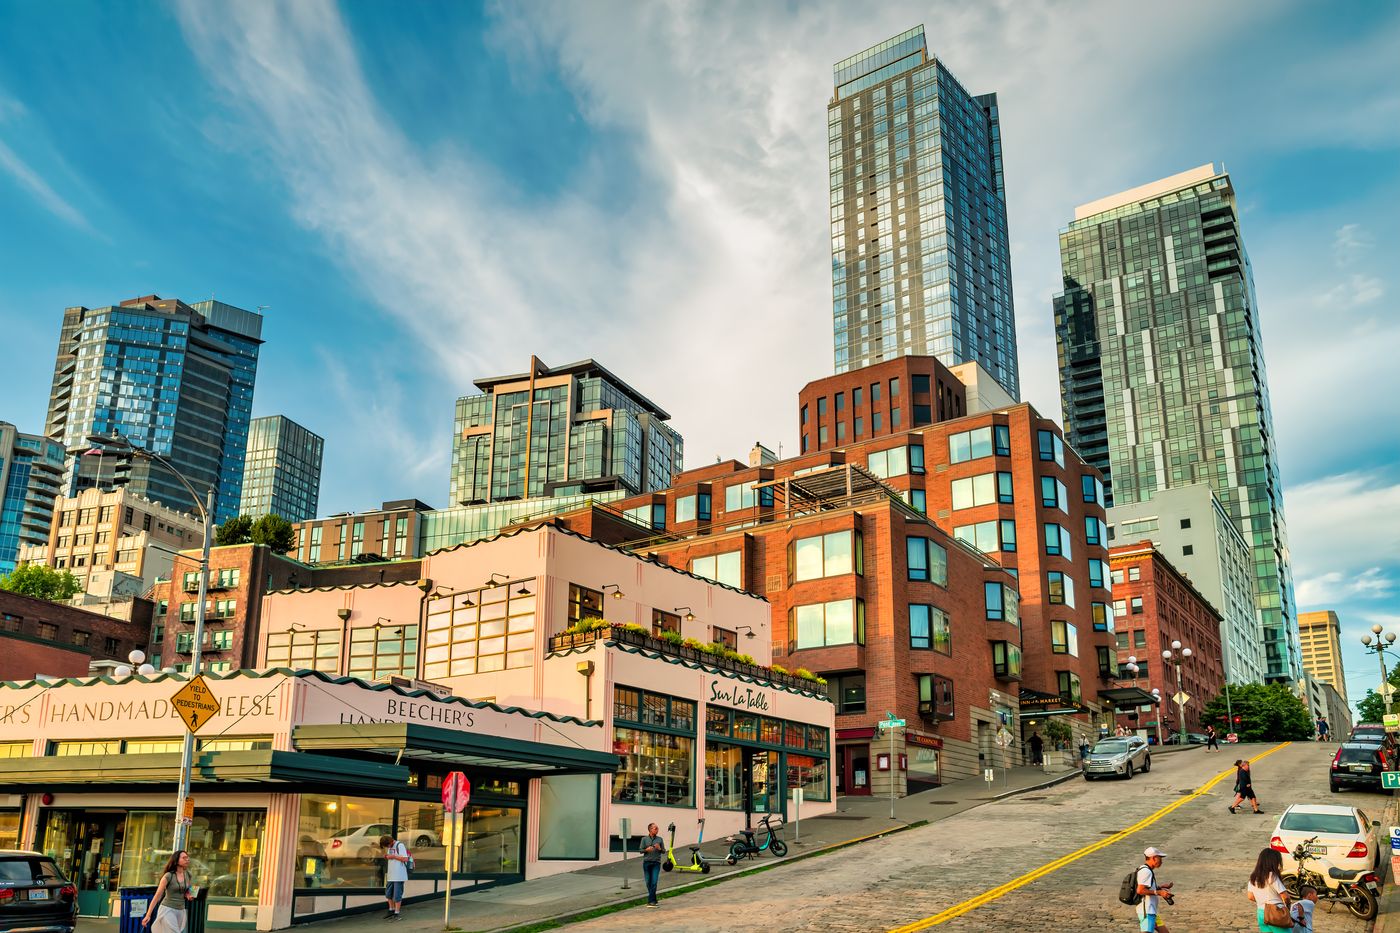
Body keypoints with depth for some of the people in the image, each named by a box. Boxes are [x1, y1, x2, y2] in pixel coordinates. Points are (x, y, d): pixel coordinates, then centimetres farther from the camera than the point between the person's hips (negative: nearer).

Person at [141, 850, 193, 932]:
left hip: (181, 911, 6)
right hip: (167, 910, -6)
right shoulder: (168, 876, -12)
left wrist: (189, 896, -1)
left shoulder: (187, 875, 4)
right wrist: (148, 915, -13)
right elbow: (157, 895, -11)